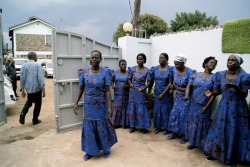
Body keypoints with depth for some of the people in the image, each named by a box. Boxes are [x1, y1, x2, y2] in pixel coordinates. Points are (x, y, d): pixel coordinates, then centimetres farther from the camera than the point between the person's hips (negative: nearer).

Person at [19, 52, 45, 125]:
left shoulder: (23, 66, 5)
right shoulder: (37, 65, -9)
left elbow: (22, 78, 6)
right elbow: (40, 77, -17)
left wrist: (22, 89, 13)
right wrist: (43, 89, -15)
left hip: (28, 88, 5)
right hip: (37, 88, -5)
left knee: (29, 102, 25)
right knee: (37, 104, 10)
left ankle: (23, 113, 2)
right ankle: (35, 120, 16)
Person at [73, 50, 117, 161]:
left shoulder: (105, 72, -8)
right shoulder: (84, 72, -1)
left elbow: (107, 91, -10)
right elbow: (81, 89, 5)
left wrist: (109, 107, -13)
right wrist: (76, 103, 3)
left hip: (101, 105, -2)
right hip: (88, 105, 2)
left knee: (102, 127, 10)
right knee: (88, 127, 10)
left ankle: (106, 149, 32)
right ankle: (90, 151, 29)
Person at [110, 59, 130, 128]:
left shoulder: (128, 73, -3)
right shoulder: (115, 72, 3)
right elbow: (111, 80, 12)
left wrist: (126, 86, -19)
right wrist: (112, 85, -6)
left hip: (126, 94, -1)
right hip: (117, 93, 1)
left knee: (124, 108, 5)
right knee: (116, 108, 3)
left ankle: (124, 123, 17)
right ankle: (115, 123, 13)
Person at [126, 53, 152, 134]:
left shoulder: (147, 70, -3)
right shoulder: (132, 69, 1)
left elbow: (148, 82, -2)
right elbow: (129, 79, 8)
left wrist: (144, 87, -16)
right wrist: (130, 83, -11)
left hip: (141, 91, -2)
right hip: (133, 91, 2)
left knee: (141, 109, 1)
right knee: (132, 108, 7)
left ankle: (142, 126, 16)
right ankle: (132, 126, 21)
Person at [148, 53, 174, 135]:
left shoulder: (170, 69, -9)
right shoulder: (154, 69, 1)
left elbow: (170, 83, -12)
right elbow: (151, 82, 5)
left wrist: (163, 94, -14)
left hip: (166, 94, -3)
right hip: (157, 93, 3)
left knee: (166, 110, 6)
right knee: (157, 110, 10)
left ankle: (166, 128, 23)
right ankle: (158, 127, 26)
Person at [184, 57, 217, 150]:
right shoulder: (196, 75, 5)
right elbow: (189, 86, 4)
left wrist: (206, 106, -11)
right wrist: (186, 95, -17)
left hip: (205, 106, -2)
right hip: (194, 104, 2)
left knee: (203, 124, 4)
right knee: (193, 122, 11)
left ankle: (204, 145, 20)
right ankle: (193, 142, 27)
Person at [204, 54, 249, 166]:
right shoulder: (220, 75, -2)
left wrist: (235, 87, -31)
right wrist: (211, 93, -16)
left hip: (237, 107, -3)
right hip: (223, 106, 4)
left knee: (234, 132, 6)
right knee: (219, 130, 12)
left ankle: (233, 157, 25)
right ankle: (215, 152, 29)